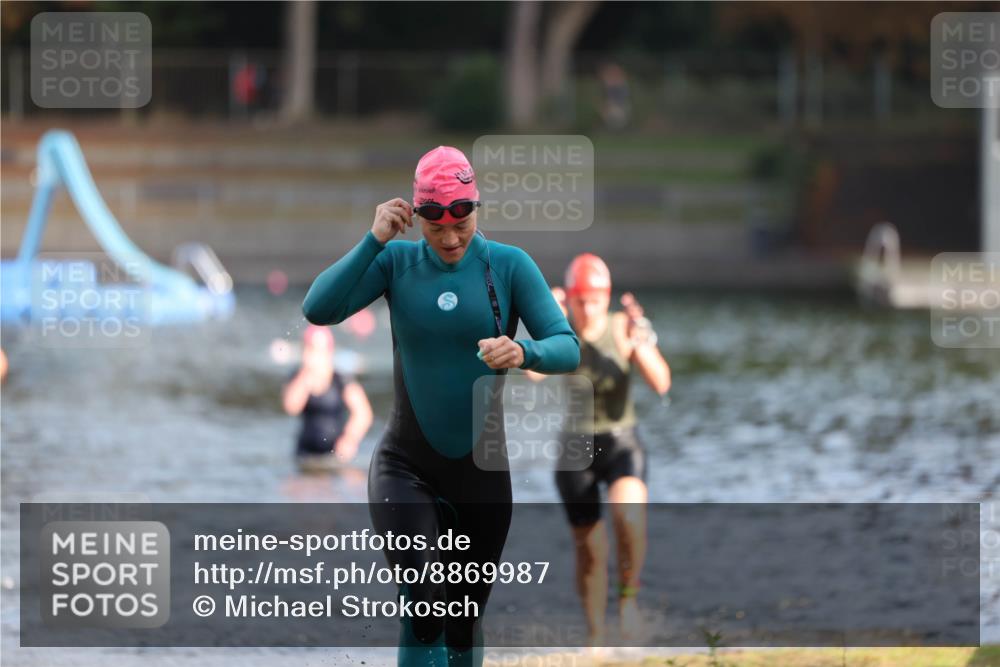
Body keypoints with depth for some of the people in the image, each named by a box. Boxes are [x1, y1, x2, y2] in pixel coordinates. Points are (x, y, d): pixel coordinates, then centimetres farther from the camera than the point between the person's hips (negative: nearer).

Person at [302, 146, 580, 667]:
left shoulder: (509, 265, -4)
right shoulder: (396, 261, -3)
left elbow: (567, 347, -9)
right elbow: (318, 310, -13)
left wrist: (524, 352, -31)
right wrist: (375, 240, -20)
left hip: (482, 469, 1)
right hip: (406, 467, -1)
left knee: (465, 623, 10)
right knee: (424, 601, -23)